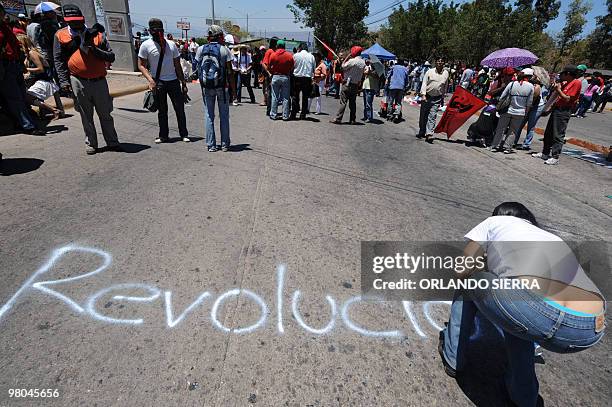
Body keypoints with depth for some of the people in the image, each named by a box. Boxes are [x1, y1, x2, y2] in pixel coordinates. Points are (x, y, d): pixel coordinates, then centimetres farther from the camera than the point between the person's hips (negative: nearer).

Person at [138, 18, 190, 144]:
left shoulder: (171, 44, 10)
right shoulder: (146, 45, 1)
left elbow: (177, 66, 13)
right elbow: (141, 65, -1)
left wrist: (183, 83, 8)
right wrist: (150, 80, -17)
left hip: (173, 81, 2)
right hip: (158, 82, -2)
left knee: (180, 108, 0)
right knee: (162, 110, 4)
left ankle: (184, 134, 9)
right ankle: (163, 135, 14)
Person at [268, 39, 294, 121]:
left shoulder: (273, 55, -3)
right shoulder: (289, 55, -3)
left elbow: (270, 68, 2)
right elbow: (292, 68, 0)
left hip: (275, 77, 0)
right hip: (286, 77, 0)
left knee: (274, 97, 6)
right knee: (285, 98, 5)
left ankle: (273, 115, 10)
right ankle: (285, 116, 6)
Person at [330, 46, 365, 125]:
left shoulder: (352, 60, -14)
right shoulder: (363, 62, 7)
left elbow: (343, 66, -5)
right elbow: (361, 75, 10)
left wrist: (347, 57, 0)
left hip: (348, 83, -6)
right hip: (356, 85, 6)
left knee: (343, 102, -7)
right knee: (353, 102, 11)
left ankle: (338, 119, -8)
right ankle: (353, 120, 12)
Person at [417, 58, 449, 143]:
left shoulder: (446, 73, 7)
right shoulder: (430, 72, 0)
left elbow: (445, 86, 15)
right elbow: (424, 83, -4)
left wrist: (443, 98, 16)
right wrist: (423, 94, -17)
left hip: (437, 98, 0)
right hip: (426, 97, 0)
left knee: (432, 116, -8)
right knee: (423, 116, 8)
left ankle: (429, 134, -12)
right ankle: (422, 132, 22)